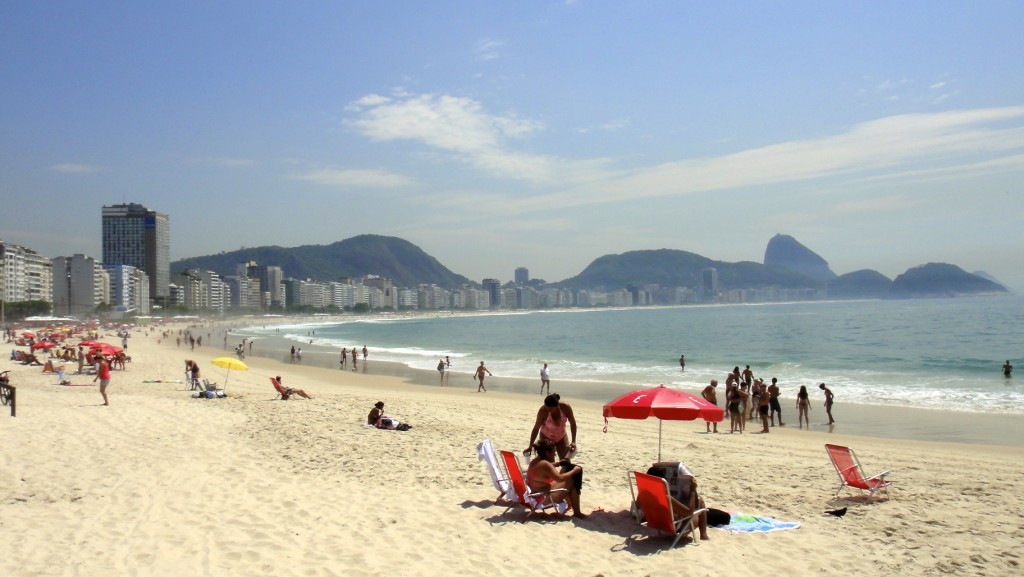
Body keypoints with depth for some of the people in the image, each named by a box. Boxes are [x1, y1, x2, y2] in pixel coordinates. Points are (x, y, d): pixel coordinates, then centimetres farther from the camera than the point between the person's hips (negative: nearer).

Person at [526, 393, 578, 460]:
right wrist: (530, 446, -21)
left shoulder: (566, 408, -25)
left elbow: (572, 424, -12)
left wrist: (573, 441, -19)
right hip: (546, 437, -2)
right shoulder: (543, 410, -29)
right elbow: (536, 428, -21)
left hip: (561, 437, 2)